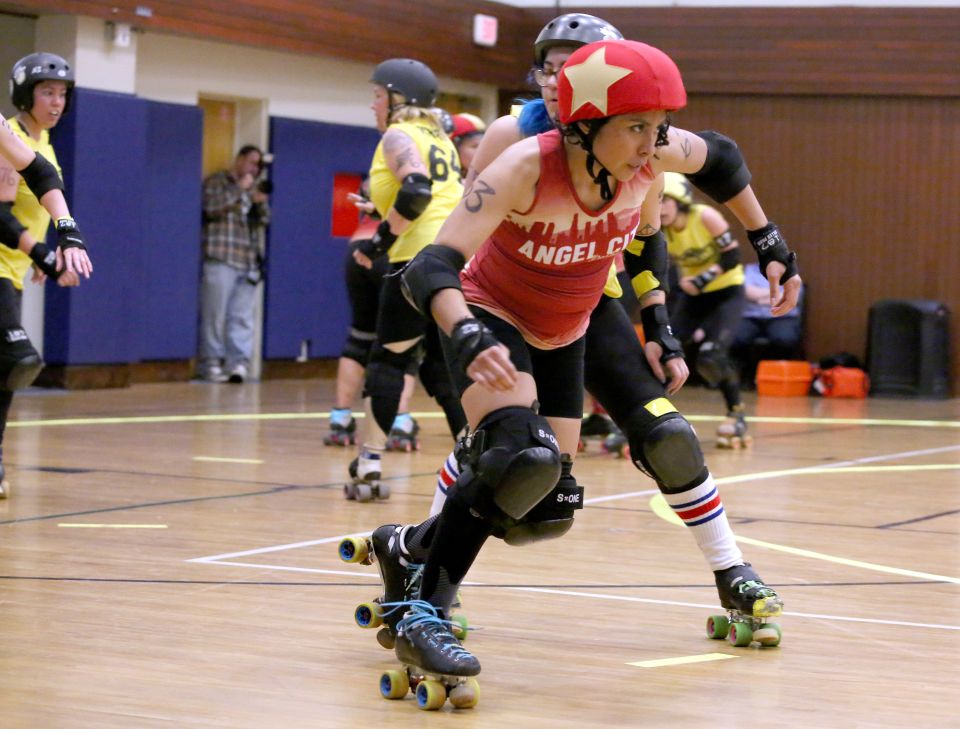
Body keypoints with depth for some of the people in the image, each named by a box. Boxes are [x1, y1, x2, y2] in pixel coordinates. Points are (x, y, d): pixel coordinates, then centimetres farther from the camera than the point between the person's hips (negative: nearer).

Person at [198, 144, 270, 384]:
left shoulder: (252, 189, 24)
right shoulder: (216, 182, 5)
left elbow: (265, 220, 18)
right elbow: (211, 207, -11)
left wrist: (261, 202, -2)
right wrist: (240, 189, -8)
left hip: (248, 263, 6)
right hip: (220, 260, -6)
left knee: (242, 317, -2)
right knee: (215, 315, -6)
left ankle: (238, 362, -4)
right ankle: (211, 364, -3)